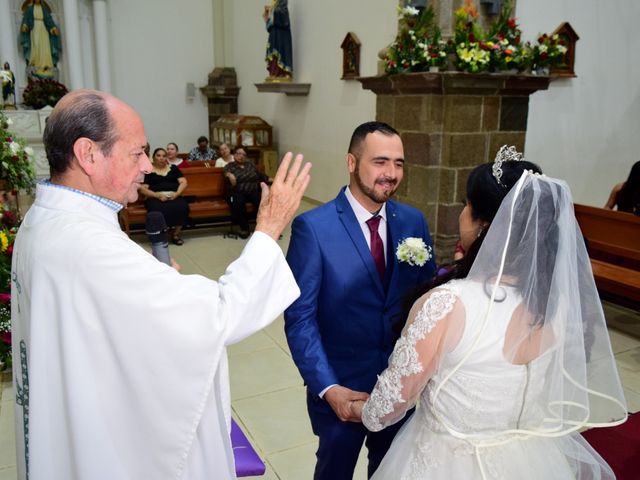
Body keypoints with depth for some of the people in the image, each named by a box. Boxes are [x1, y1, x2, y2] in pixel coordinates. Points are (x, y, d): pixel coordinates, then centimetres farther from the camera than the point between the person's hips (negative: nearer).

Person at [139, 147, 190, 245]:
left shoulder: (173, 168, 22)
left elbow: (183, 182, 12)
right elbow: (142, 189, 3)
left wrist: (177, 193, -8)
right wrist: (158, 195, -13)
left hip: (173, 196, 2)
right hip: (155, 197, -2)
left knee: (182, 207, -34)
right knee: (158, 210, -39)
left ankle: (176, 234, -19)